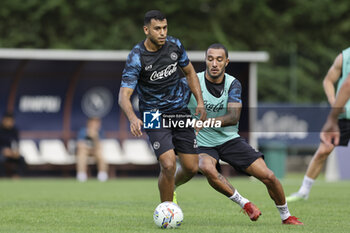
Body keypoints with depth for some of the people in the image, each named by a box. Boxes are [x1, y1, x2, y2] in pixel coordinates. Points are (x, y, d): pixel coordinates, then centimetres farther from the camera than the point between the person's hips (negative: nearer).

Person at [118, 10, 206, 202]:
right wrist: (133, 118, -41)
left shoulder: (174, 45, -3)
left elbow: (189, 72, 15)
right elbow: (124, 95, -22)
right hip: (154, 116, -5)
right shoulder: (136, 58, -18)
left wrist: (200, 102, 4)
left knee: (191, 168, 2)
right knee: (168, 164, -21)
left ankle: (170, 187, 35)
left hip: (180, 111, 5)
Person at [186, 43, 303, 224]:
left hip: (230, 139, 2)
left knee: (268, 176, -7)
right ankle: (244, 203, -20)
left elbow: (234, 117, -20)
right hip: (203, 145, -2)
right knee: (207, 168, -39)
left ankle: (286, 216, 19)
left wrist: (207, 121, -36)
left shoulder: (233, 84, -7)